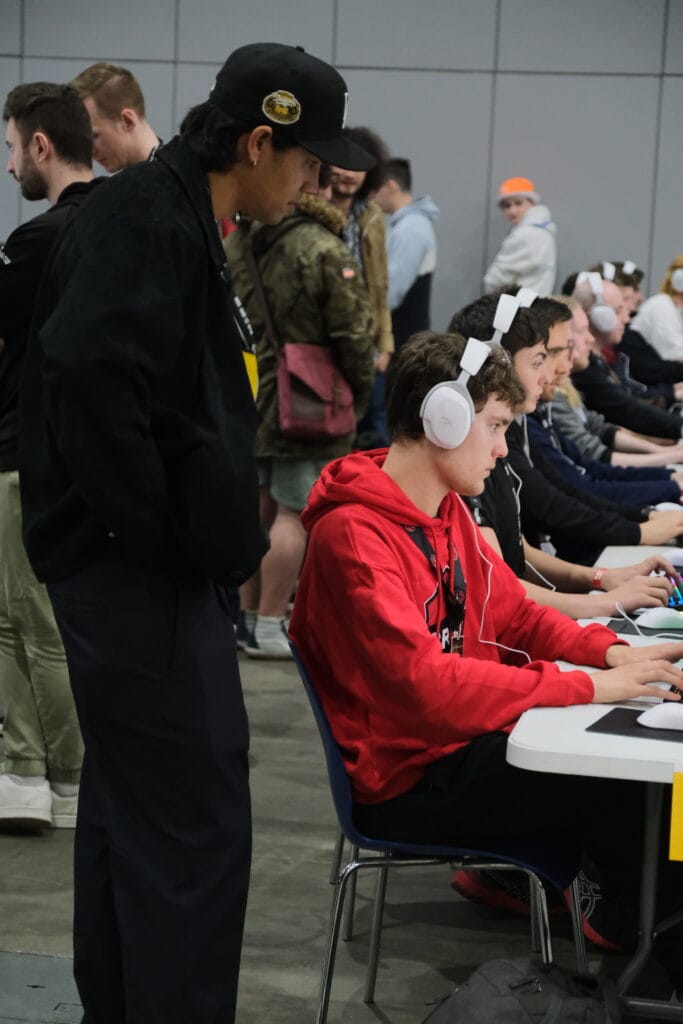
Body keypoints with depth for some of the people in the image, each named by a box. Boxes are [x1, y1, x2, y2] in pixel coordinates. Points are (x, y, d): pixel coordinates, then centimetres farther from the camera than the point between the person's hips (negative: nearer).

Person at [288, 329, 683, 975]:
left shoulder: (447, 510, 7)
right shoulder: (354, 536, -23)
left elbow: (512, 613, 15)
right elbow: (424, 685, -30)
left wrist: (611, 652, -4)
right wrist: (585, 687, -26)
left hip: (472, 734, 9)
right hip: (411, 779, -9)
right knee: (630, 789, -16)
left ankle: (623, 915, 15)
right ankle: (626, 919, 11)